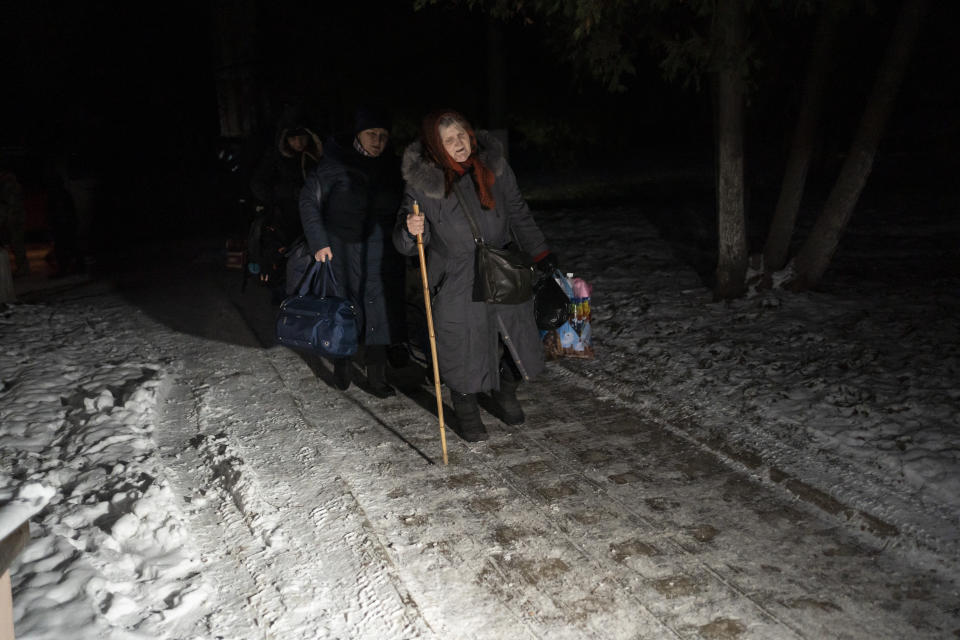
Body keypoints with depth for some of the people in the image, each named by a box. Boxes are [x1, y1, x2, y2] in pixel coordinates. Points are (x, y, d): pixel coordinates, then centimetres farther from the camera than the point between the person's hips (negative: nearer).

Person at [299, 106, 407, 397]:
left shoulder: (393, 166, 4)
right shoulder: (335, 162, -7)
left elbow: (400, 207, 11)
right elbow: (309, 200, -3)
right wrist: (318, 242, -8)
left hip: (381, 252, 3)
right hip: (342, 249, -3)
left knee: (378, 312, 1)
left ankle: (377, 377, 11)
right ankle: (341, 361, 30)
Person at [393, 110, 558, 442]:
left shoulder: (493, 165, -3)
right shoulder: (422, 181, -12)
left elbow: (519, 213, 10)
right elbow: (404, 243, -6)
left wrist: (540, 253, 13)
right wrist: (411, 231, -30)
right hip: (456, 283, -3)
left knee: (517, 340, 13)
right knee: (463, 350, 3)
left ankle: (505, 396, 41)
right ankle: (467, 414, 29)